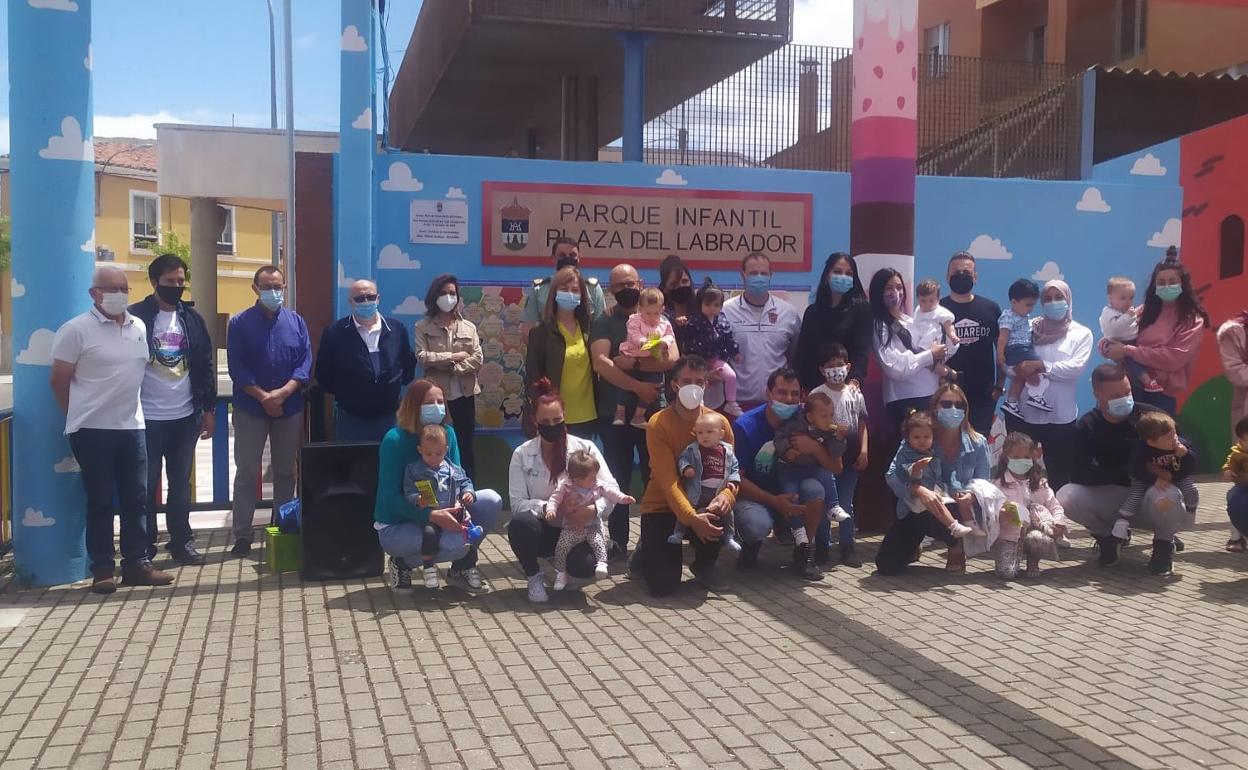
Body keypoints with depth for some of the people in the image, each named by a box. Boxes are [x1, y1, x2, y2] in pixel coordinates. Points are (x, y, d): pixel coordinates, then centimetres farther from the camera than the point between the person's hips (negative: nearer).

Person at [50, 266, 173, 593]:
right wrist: (81, 416, 4)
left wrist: (127, 407, 14)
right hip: (93, 430, -5)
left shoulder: (140, 328, 8)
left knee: (136, 498, 8)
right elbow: (59, 381, -4)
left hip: (132, 426, 5)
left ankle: (137, 563, 17)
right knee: (100, 501, 2)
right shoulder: (76, 330, -8)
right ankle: (102, 569, 11)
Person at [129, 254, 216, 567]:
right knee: (147, 484, 4)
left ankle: (182, 541, 20)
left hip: (185, 416, 3)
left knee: (180, 483, 11)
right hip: (146, 418, -3)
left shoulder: (193, 318, 7)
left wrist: (209, 408, 6)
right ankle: (144, 546, 14)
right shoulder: (136, 317, -5)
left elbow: (206, 365, 10)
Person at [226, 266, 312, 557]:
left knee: (285, 471, 9)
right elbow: (236, 367, -7)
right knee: (247, 472, 0)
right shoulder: (240, 323, -1)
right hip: (251, 408, -2)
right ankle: (242, 535, 5)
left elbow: (306, 362, -2)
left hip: (290, 408, 2)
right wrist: (263, 397, -16)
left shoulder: (296, 322, 5)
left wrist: (283, 392, -16)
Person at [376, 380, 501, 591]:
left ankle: (463, 567, 4)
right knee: (458, 543, -30)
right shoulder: (394, 440, -20)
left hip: (436, 514, 6)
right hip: (396, 526, -6)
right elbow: (390, 498, -23)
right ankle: (402, 563, -1)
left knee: (491, 500, -12)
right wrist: (431, 515, -34)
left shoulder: (448, 433, -3)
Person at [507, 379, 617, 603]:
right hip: (542, 530, 1)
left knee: (584, 565, -32)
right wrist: (545, 508, -28)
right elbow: (517, 503, -8)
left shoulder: (585, 448, -2)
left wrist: (593, 509, -29)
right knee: (519, 523, -34)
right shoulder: (522, 455, -1)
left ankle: (563, 564, 10)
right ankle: (534, 577, -4)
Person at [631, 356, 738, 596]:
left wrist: (726, 494, -28)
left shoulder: (719, 422, -4)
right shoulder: (659, 423, -16)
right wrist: (691, 517, -35)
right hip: (661, 506, -3)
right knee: (663, 586, -15)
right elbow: (668, 480, -23)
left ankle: (704, 565, 1)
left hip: (703, 503, 3)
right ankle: (645, 553, 23)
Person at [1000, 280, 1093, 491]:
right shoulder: (1028, 328, 7)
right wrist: (1026, 372, -20)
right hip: (1022, 412, 2)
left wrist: (1040, 366, -21)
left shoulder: (1081, 333, 2)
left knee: (1060, 475, 8)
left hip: (1060, 416, -1)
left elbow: (1076, 367, -13)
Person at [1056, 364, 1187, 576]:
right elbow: (1079, 474, -18)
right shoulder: (1087, 426, -6)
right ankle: (1107, 536, 8)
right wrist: (1126, 473, -25)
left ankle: (1164, 544, -1)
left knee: (1166, 497, -38)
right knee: (1065, 497, -24)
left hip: (1150, 495, -1)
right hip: (1113, 499, 2)